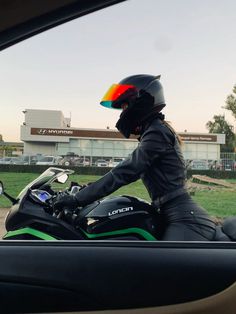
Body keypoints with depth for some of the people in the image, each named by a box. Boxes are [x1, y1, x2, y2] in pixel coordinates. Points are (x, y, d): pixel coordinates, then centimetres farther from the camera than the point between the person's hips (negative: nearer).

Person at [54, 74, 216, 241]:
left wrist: (78, 199, -17)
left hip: (185, 220, -10)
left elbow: (125, 172, -21)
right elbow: (130, 169, 22)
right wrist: (88, 189, 22)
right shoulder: (157, 130, 18)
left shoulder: (157, 132, -13)